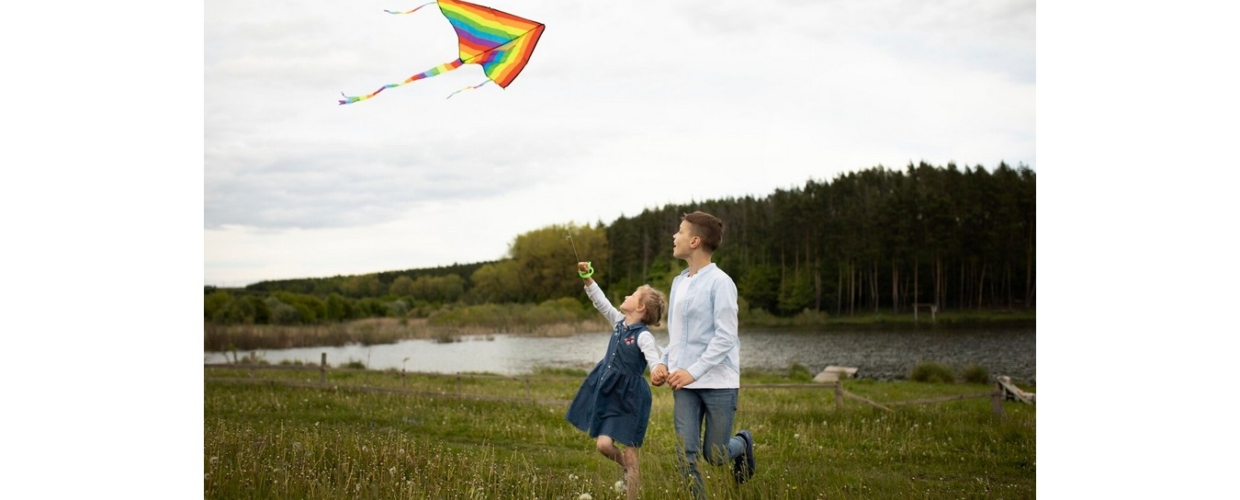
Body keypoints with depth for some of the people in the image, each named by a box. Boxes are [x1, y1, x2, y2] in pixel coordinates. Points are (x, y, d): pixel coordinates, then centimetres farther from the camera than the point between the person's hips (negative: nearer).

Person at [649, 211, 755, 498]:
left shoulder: (720, 282, -10)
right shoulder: (678, 282, 11)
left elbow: (725, 337, -16)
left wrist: (694, 371, -22)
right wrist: (663, 363, 1)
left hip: (718, 382, -6)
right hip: (684, 383, 6)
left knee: (715, 456, 3)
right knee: (686, 454, -3)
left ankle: (742, 444, 36)